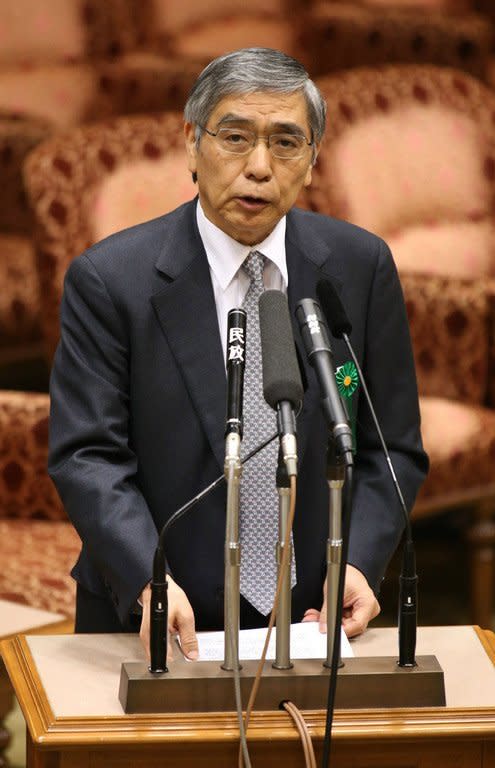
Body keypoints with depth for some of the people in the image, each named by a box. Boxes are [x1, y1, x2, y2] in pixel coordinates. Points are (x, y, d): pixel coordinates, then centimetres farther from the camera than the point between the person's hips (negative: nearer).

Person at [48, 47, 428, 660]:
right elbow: (87, 456, -10)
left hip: (311, 618, 2)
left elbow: (391, 449, 6)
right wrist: (148, 582, -25)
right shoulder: (109, 280, -5)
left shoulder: (361, 266, 3)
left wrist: (357, 564, -10)